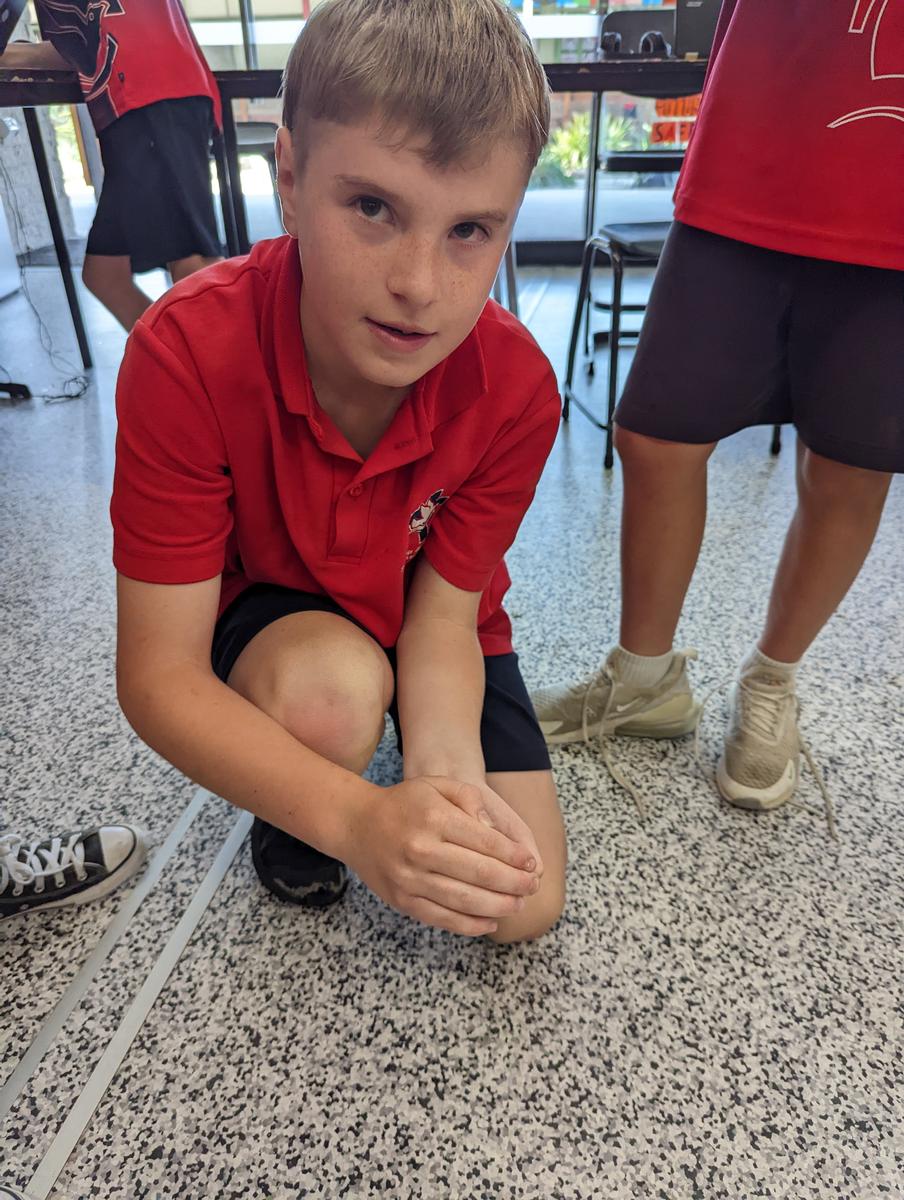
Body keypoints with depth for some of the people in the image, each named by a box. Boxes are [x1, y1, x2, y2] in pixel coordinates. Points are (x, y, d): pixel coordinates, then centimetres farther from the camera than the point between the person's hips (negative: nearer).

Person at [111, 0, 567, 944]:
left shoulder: (515, 387, -25)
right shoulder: (187, 354, -32)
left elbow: (443, 615, -20)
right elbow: (158, 674, -31)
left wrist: (447, 767, -40)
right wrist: (356, 817, -44)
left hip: (424, 621, 2)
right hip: (270, 613, -1)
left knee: (523, 906, -4)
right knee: (331, 697, -38)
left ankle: (411, 739, 24)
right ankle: (288, 816, 0)